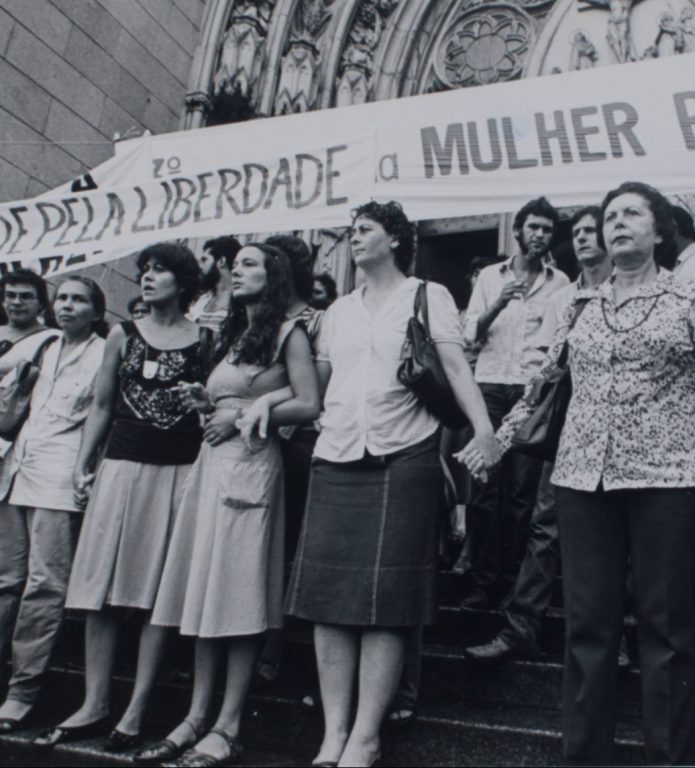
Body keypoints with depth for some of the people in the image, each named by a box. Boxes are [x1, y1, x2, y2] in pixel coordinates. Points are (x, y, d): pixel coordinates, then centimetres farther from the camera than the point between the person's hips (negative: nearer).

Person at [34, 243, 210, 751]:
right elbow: (102, 407, 12)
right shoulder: (123, 336, 11)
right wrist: (83, 465, 6)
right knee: (101, 587, 2)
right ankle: (94, 706, 13)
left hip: (180, 471, -2)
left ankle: (137, 709, 11)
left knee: (159, 592, 1)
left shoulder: (205, 341, 4)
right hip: (122, 465, 3)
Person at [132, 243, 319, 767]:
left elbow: (309, 406, -8)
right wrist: (206, 404, 5)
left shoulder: (288, 332, 0)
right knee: (204, 591, 7)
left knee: (238, 592, -4)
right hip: (212, 459, 7)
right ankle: (198, 716, 16)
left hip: (251, 462, -7)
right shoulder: (232, 334, 22)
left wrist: (243, 413, -9)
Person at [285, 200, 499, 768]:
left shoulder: (428, 295, 7)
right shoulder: (339, 310, 22)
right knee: (327, 595, 2)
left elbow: (455, 366, -5)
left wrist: (483, 428, -19)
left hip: (404, 455, -4)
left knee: (385, 599, -3)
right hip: (336, 459, 5)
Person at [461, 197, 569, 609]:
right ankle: (484, 579, 8)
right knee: (483, 485, -2)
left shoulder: (560, 282, 11)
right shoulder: (489, 276, 15)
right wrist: (498, 304, -8)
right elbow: (471, 334, 8)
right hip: (490, 387, 1)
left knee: (523, 490, -2)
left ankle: (513, 581, 10)